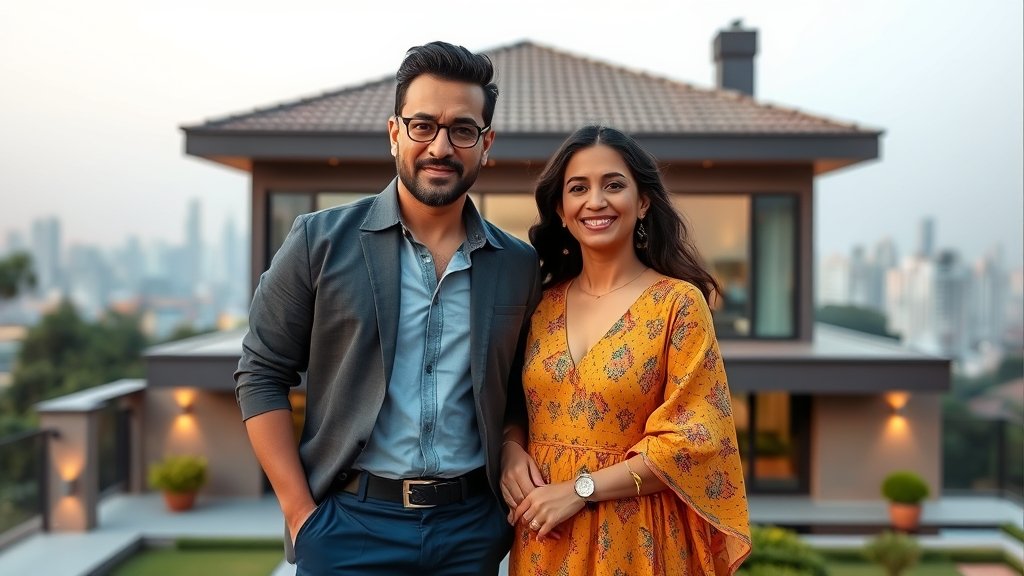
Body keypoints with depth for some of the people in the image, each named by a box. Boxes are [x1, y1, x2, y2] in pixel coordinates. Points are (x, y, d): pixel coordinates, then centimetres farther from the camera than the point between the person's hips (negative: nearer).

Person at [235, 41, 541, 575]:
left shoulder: (519, 266, 2)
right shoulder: (321, 241, -6)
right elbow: (262, 376, -3)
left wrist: (515, 468, -4)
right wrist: (300, 513, -7)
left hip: (471, 528, 3)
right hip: (349, 525, -2)